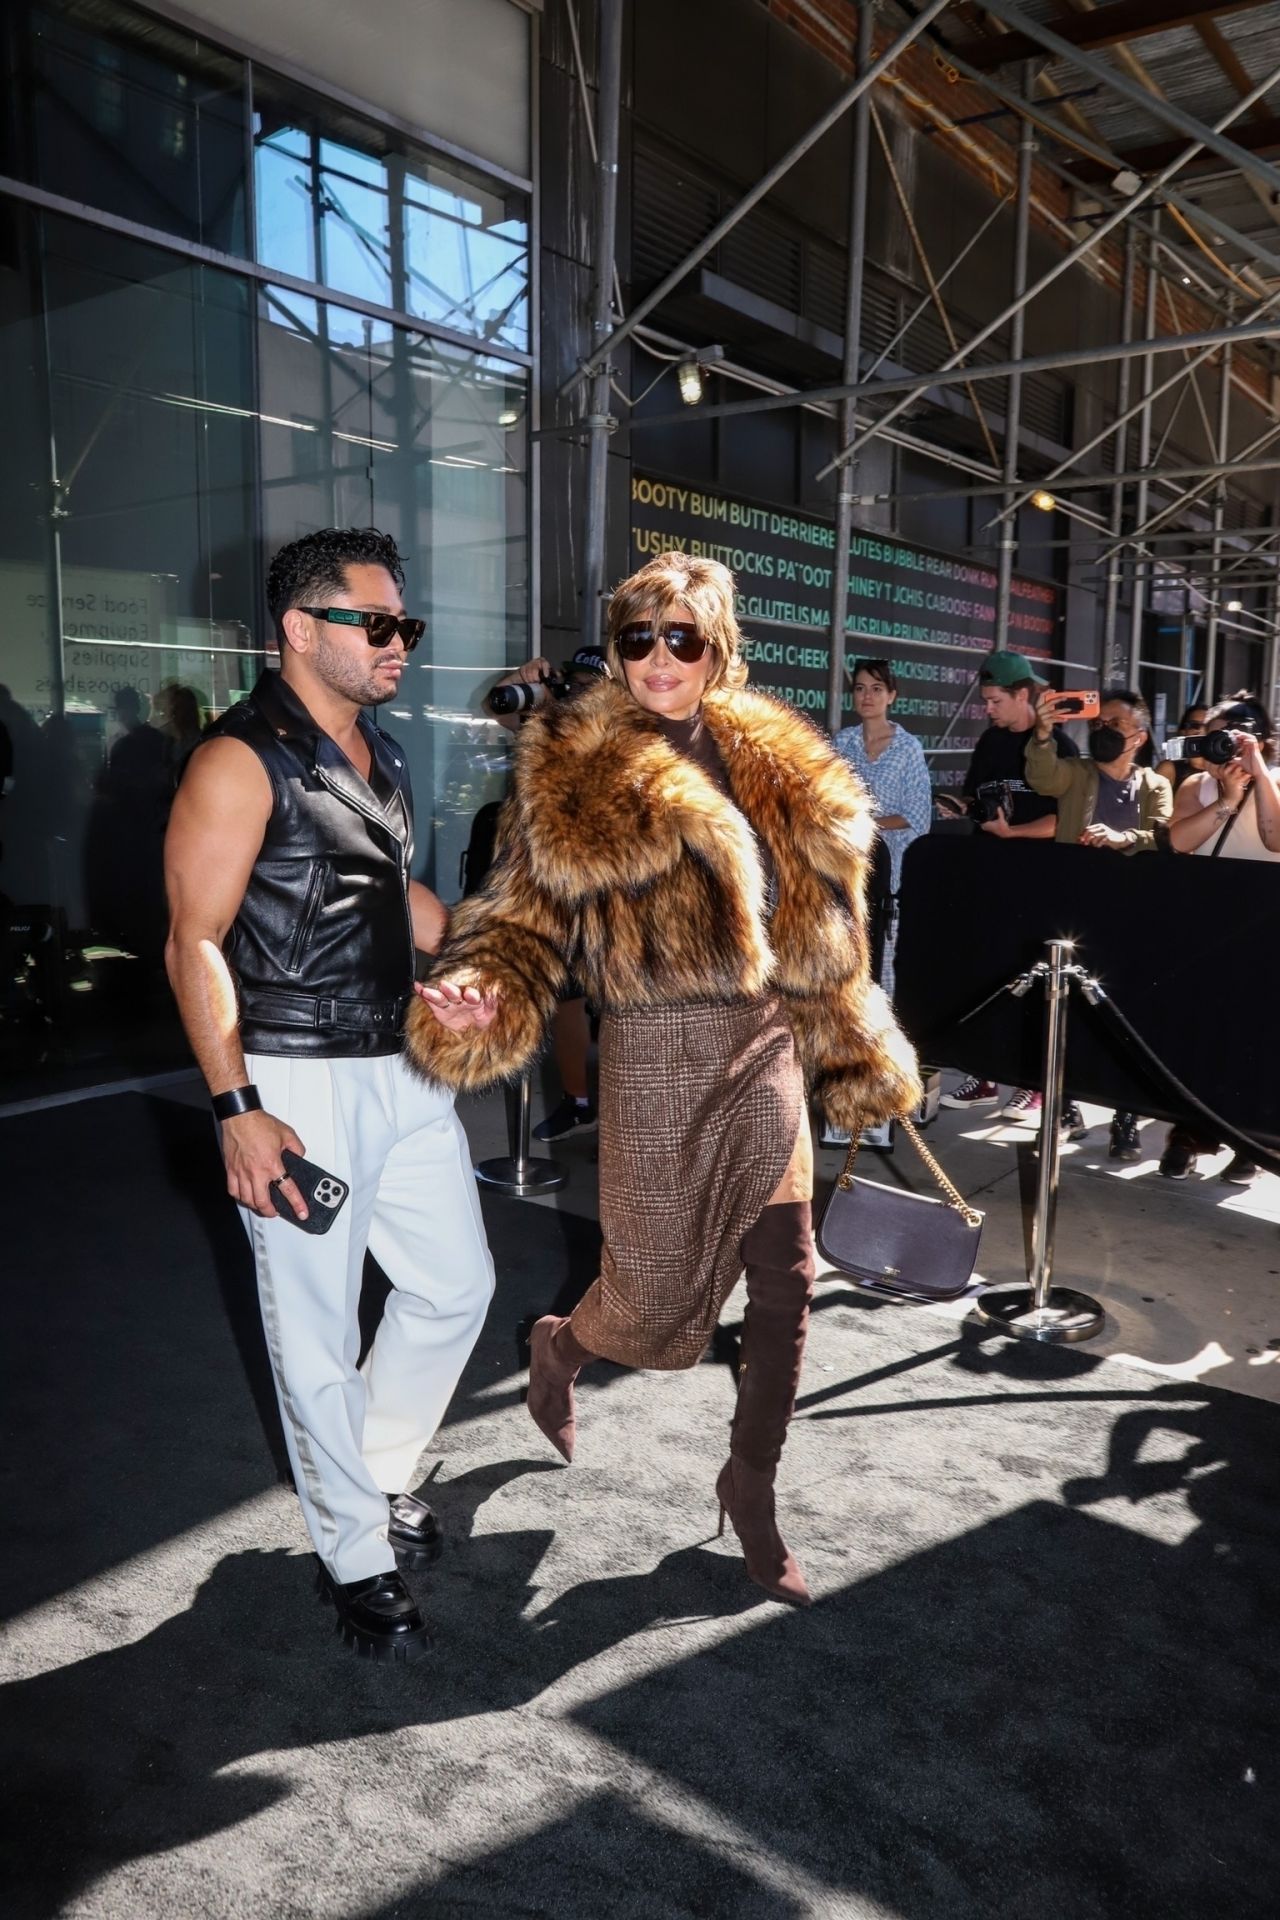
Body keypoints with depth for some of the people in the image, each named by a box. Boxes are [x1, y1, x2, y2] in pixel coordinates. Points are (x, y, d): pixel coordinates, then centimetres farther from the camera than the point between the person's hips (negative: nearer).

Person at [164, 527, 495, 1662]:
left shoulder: (381, 758, 13)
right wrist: (237, 1109, -22)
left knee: (456, 1284, 15)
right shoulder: (242, 762, -13)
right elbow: (195, 945, -16)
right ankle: (357, 1558, 25)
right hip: (298, 1086, -8)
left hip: (403, 1069, 8)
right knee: (318, 1329, 5)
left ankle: (378, 1473, 39)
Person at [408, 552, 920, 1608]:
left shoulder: (776, 766, 7)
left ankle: (752, 1488, 32)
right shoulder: (576, 773, -6)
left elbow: (822, 932, 13)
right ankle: (560, 1346, 42)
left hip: (768, 1046, 5)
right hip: (663, 1056, -5)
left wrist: (855, 1056, 15)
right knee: (660, 1300, 6)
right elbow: (528, 915, -8)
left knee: (786, 1284, 10)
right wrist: (479, 994, -29)